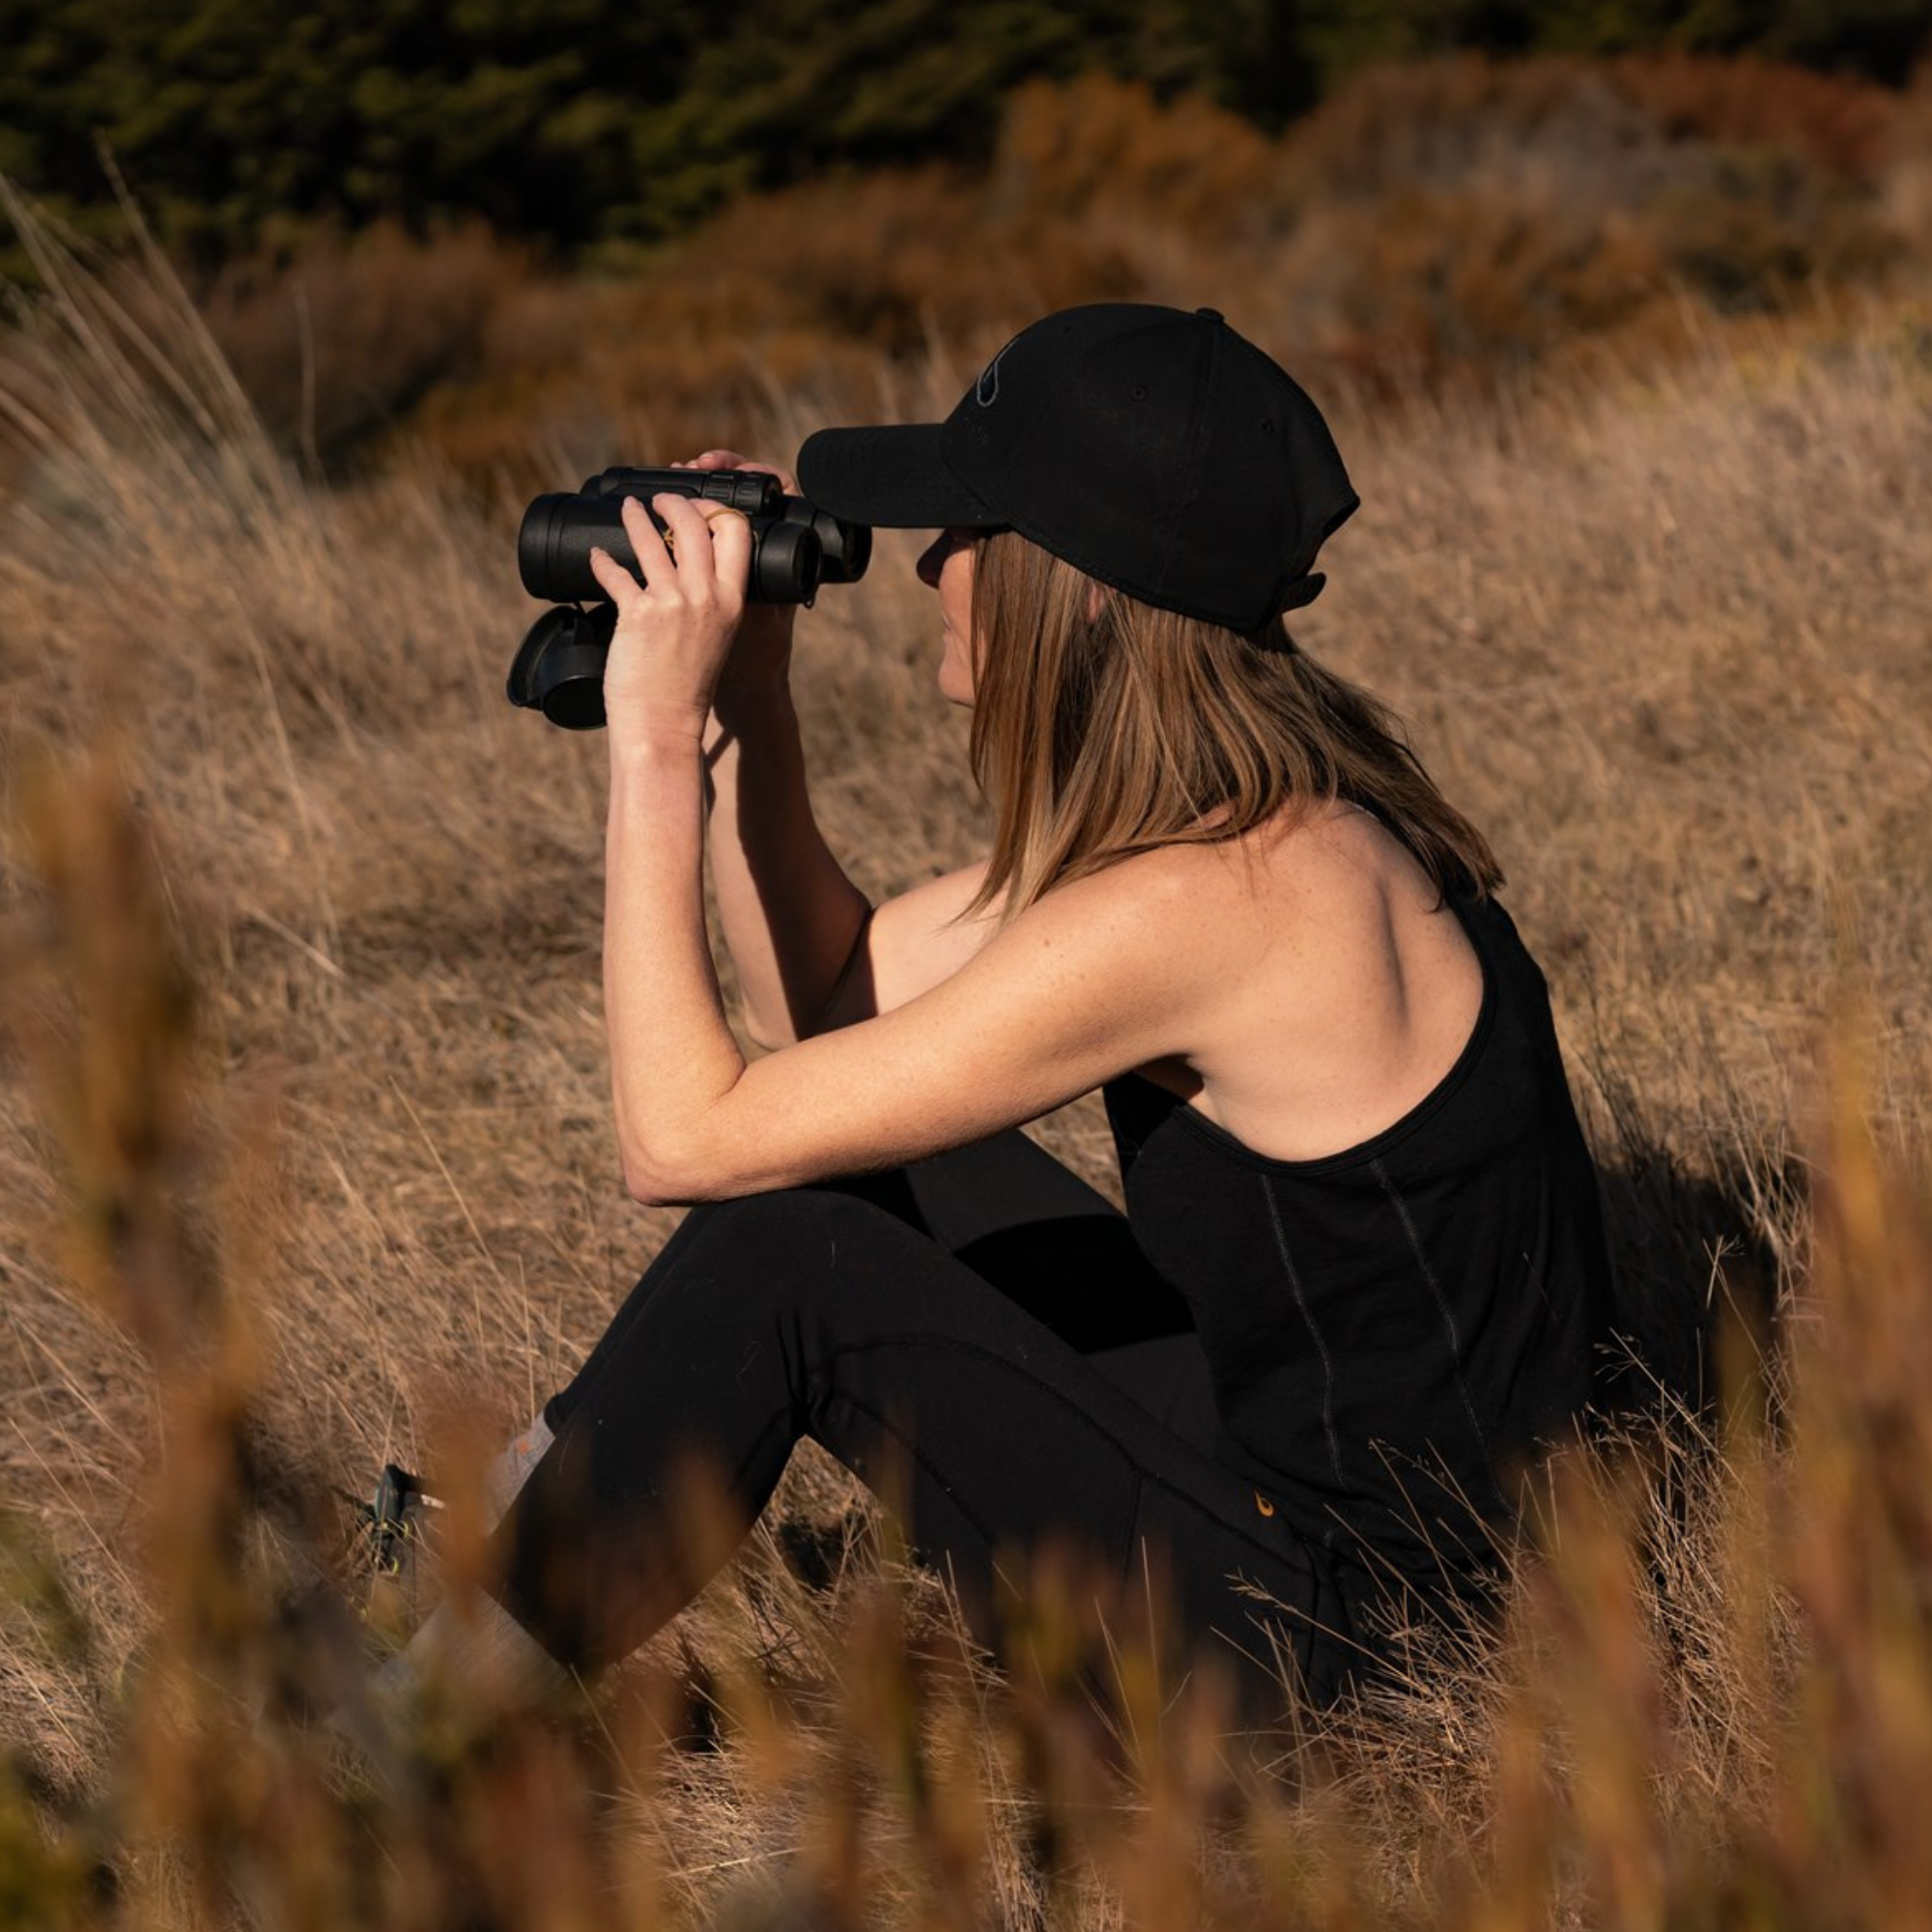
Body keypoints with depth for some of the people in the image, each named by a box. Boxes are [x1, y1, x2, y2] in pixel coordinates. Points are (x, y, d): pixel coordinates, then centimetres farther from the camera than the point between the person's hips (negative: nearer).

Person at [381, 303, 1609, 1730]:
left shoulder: (1195, 903, -28)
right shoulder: (1268, 797, 1)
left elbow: (683, 1137, -23)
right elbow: (825, 997, 12)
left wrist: (656, 745, -18)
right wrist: (744, 699, 1)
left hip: (1301, 1604, -10)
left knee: (782, 1256, -15)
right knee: (849, 1141, 15)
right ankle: (529, 1522, 25)